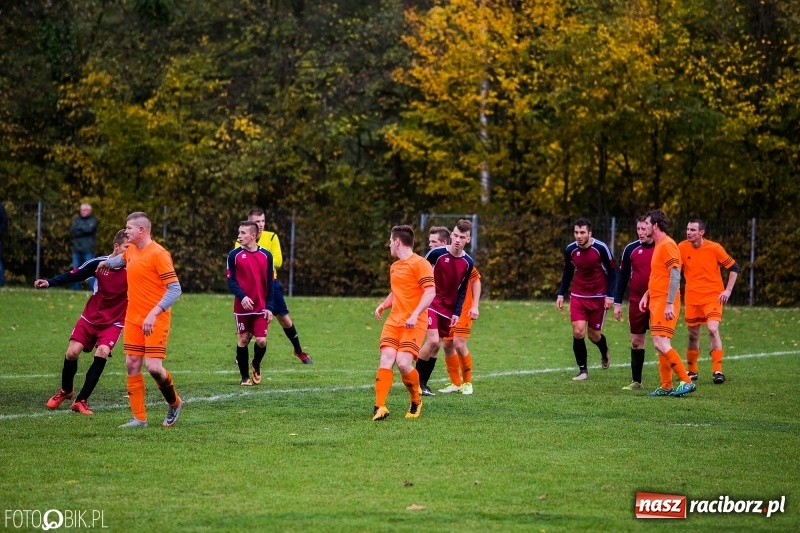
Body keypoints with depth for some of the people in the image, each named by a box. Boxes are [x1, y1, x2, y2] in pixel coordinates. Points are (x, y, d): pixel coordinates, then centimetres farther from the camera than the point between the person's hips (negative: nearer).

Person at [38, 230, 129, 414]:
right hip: (90, 317, 1)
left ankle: (81, 401, -11)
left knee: (102, 353, -22)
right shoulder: (99, 263, -12)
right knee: (72, 352, -6)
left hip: (113, 323, -1)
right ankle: (65, 391, 25)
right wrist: (49, 282, -13)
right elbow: (73, 275, -4)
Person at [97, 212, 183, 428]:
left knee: (153, 366, -14)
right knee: (132, 365, 2)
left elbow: (174, 289, -20)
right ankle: (139, 418, 9)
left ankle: (174, 403, 13)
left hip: (156, 320, -7)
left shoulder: (158, 254, -16)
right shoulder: (131, 251, 8)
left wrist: (153, 314, -27)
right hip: (133, 318, 7)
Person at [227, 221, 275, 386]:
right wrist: (242, 297, -21)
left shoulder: (266, 256, 2)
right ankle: (245, 377, 15)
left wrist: (269, 307, -1)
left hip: (261, 308, 1)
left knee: (261, 341, -6)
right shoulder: (234, 255, -2)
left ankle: (256, 365, 24)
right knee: (243, 340, 3)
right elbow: (231, 280, -5)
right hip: (242, 307, -1)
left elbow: (269, 284, 5)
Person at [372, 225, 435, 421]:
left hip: (414, 323, -7)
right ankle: (380, 407, -17)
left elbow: (430, 291, -16)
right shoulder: (394, 267, 19)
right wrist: (383, 305, 14)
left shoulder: (420, 264, -8)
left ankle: (416, 400, 9)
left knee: (403, 362, -17)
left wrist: (415, 315, -25)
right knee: (386, 359, -12)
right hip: (394, 321, 7)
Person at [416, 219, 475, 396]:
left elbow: (462, 290, 8)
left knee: (436, 346, 6)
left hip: (448, 309, 5)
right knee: (433, 341, -18)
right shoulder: (437, 253, -13)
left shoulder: (468, 263, 0)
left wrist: (457, 313, 2)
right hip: (430, 304, -5)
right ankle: (416, 380, -4)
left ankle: (423, 383, 16)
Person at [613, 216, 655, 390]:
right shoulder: (631, 249, 2)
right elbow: (622, 276, 7)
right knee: (636, 341, 6)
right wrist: (617, 303, 4)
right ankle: (636, 381, 14)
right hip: (637, 302, 3)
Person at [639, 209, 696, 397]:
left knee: (661, 343, -17)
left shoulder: (667, 245, -13)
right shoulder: (658, 245, 18)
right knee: (662, 345, 9)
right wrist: (647, 295, 19)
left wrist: (669, 304, -24)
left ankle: (686, 381, -15)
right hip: (656, 301, 10)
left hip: (665, 303, -10)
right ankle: (666, 387, 11)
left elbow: (675, 275, -20)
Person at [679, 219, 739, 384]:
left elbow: (734, 267, -1)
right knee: (693, 335, 9)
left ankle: (717, 371, -16)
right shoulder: (682, 248, -4)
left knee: (713, 329, -20)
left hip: (713, 296, -3)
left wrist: (728, 290, -7)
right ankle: (691, 371, 27)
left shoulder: (714, 248, -10)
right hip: (692, 298, 3)